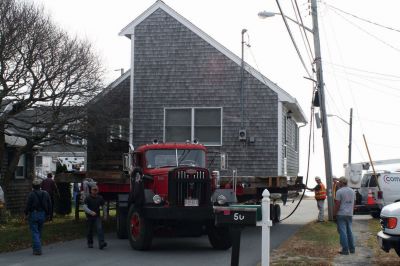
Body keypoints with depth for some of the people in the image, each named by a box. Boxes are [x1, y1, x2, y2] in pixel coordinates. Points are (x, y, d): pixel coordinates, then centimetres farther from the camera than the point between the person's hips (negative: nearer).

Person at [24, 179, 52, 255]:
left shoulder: (31, 194, -14)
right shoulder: (45, 194, 3)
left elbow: (28, 205, -14)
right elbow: (49, 205, 6)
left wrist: (26, 213, 0)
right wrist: (47, 214, 16)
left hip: (33, 214, -5)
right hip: (42, 215, 5)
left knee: (35, 232, -2)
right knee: (39, 232, 17)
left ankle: (37, 249, -10)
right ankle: (37, 248, 24)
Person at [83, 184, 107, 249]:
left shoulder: (100, 198, 2)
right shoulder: (88, 198, -7)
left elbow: (103, 206, 15)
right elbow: (84, 207, -18)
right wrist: (91, 212, -33)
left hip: (97, 216, 1)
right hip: (89, 217, -1)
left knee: (99, 228, -17)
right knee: (90, 231, 9)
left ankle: (101, 244, -27)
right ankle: (90, 243, 28)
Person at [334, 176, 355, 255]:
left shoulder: (339, 191, -13)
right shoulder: (352, 191, 10)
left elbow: (337, 204, -15)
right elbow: (353, 203, 16)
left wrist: (334, 213, -8)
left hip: (341, 214, -7)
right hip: (350, 214, 7)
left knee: (343, 232, -3)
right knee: (349, 231, 15)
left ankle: (345, 250, -5)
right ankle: (352, 249, 18)